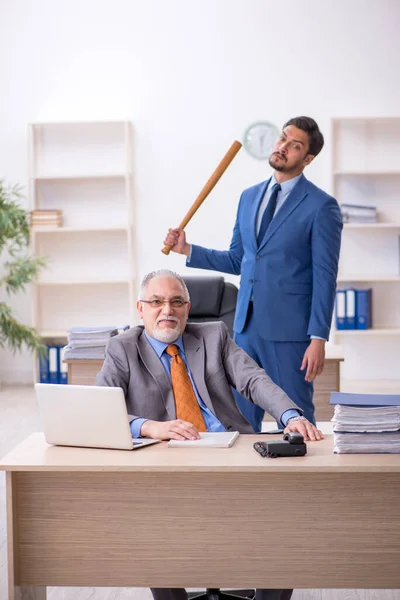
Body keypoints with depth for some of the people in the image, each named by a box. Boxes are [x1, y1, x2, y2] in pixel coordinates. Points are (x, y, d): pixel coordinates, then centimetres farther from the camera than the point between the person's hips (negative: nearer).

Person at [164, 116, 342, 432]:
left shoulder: (321, 205, -7)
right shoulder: (250, 197, 13)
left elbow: (325, 278, -10)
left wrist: (318, 339, -14)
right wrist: (187, 249, 8)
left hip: (288, 329, -6)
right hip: (246, 325, 6)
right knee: (242, 418, 11)